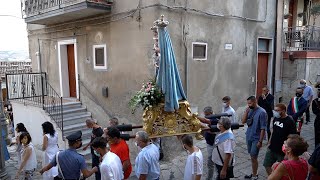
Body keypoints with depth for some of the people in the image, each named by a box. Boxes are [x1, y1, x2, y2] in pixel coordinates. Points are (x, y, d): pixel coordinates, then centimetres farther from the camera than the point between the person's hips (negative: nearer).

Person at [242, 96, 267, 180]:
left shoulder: (262, 112, -16)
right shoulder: (250, 110, 4)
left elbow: (263, 128, -16)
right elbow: (243, 121, 4)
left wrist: (260, 141, -17)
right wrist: (246, 111, -9)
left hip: (256, 139, -6)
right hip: (249, 137, 6)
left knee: (254, 157, -2)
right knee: (252, 157, 16)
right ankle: (254, 173, 30)